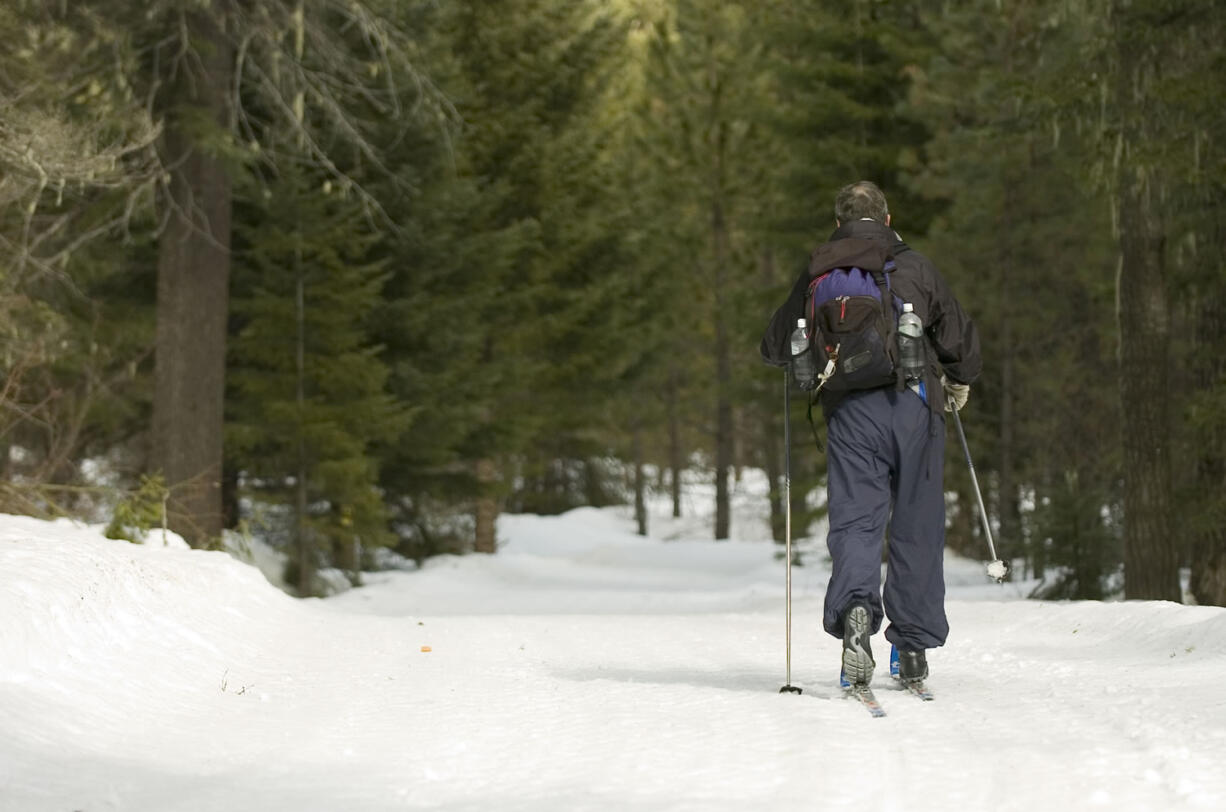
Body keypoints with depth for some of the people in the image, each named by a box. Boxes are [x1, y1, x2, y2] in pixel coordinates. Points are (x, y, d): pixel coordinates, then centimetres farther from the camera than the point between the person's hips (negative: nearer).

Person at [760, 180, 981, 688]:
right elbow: (961, 339, 15)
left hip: (850, 409, 0)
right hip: (914, 405, 0)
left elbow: (775, 347, 16)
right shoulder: (915, 267, 10)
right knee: (916, 527, 8)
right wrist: (959, 382, 36)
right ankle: (913, 649, 12)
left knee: (855, 519, -3)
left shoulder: (818, 272, 11)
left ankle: (855, 608, -33)